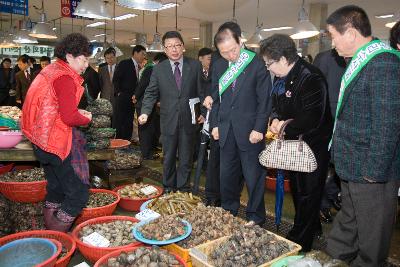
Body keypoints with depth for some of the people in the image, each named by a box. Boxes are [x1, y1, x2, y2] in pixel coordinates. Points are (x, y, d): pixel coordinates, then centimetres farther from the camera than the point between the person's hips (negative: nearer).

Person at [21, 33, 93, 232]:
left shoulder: (51, 70, 13)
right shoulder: (65, 77, -18)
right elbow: (69, 118, -23)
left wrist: (77, 112, 8)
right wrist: (86, 118, -4)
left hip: (43, 140, 11)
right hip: (59, 143, -11)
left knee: (56, 189, 22)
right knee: (79, 193, -2)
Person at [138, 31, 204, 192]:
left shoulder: (195, 66, 0)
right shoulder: (158, 69, 1)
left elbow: (201, 91, 3)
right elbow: (151, 93, 0)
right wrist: (145, 112, -15)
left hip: (189, 120, 0)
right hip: (168, 120, 1)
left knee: (186, 158, 10)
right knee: (168, 158, 14)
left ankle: (183, 188, 26)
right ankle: (168, 188, 31)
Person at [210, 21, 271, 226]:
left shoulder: (257, 64, -7)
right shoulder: (219, 66, 9)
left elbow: (264, 99, -8)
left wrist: (259, 128, -12)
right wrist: (215, 124, 8)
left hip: (249, 131, -5)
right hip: (226, 130, 5)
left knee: (253, 177, 5)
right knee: (226, 176, 14)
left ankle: (255, 218, 21)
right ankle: (228, 212, 31)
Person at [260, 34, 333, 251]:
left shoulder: (310, 78, -24)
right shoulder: (281, 77, 5)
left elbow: (312, 119, -29)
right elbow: (277, 104, 17)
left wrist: (285, 127, -16)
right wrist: (275, 118, -5)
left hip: (312, 145, -9)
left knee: (307, 194, 3)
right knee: (296, 189, 21)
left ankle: (300, 243, 20)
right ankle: (311, 227, 43)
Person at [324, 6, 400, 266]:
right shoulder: (361, 61, 11)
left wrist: (373, 171, -20)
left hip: (372, 173, -10)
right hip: (353, 169, 10)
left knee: (371, 241, 10)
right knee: (346, 227, 24)